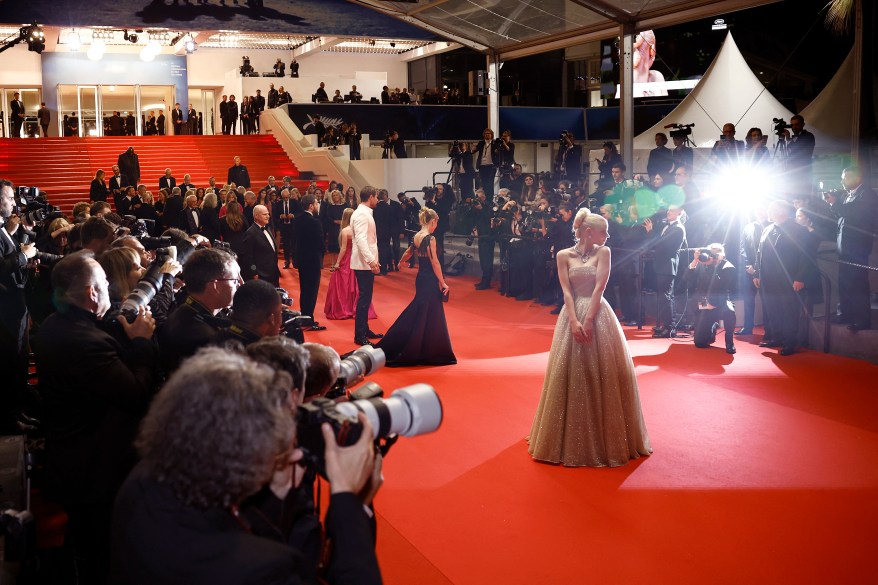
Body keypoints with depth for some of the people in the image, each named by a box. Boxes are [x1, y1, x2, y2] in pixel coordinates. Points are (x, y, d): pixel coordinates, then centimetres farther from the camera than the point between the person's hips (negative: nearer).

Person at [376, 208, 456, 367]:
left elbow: (409, 252, 27)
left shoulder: (417, 236, 7)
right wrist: (443, 283, -13)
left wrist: (401, 262, 47)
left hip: (421, 278, 9)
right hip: (430, 281, -9)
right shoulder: (430, 238, -17)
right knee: (426, 316, -1)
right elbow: (435, 263, -19)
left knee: (417, 313, 18)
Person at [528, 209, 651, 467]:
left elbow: (600, 287, -6)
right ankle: (573, 439, 18)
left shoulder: (603, 252, 3)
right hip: (573, 315, 0)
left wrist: (589, 320, -15)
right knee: (569, 375, 2)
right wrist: (574, 321, -15)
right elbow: (566, 291, -3)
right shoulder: (564, 255, 4)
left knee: (604, 376, 1)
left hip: (598, 316, 0)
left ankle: (607, 438, 17)